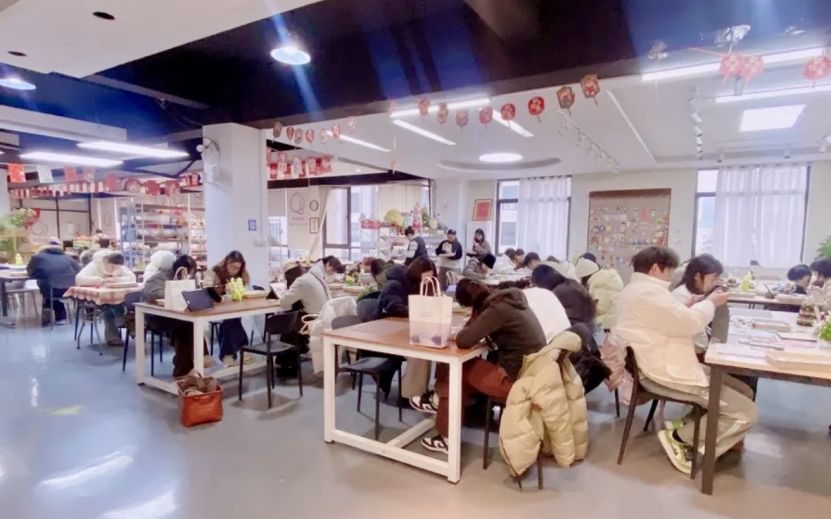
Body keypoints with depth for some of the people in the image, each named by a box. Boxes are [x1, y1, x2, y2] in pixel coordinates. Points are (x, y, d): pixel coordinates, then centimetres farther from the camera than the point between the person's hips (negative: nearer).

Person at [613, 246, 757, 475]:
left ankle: (687, 424, 10)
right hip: (667, 375, -11)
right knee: (745, 412, -8)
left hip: (660, 366, 12)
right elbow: (689, 323, -22)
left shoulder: (637, 289, 17)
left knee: (743, 390, 14)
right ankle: (680, 438, -1)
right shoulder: (649, 292, -20)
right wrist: (710, 303, -3)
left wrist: (694, 305, 9)